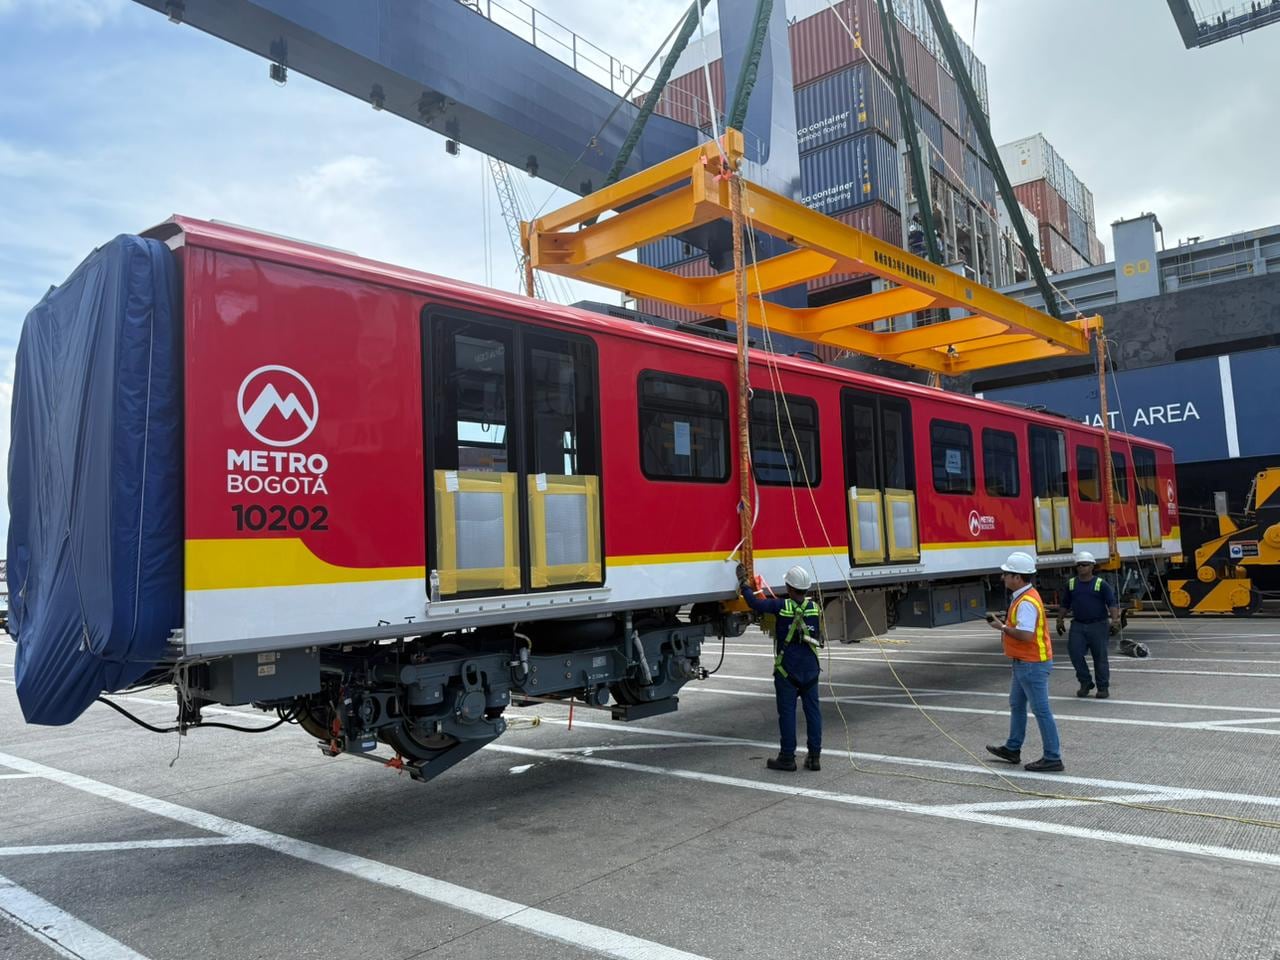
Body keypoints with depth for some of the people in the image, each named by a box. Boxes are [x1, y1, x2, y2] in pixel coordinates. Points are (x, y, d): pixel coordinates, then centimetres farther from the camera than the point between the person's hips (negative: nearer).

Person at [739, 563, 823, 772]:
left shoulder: (782, 606, -13)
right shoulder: (815, 608, 2)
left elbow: (755, 603, -12)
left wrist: (743, 582, 0)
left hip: (786, 669, -4)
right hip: (810, 668, 4)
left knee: (787, 712, 3)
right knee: (812, 710, 9)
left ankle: (787, 757, 8)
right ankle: (814, 756, 12)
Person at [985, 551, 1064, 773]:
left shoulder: (1026, 602, -24)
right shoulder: (1024, 597, 10)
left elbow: (1026, 635, -31)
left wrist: (1003, 627, -19)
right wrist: (1006, 624, 7)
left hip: (1032, 665, -11)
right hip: (1024, 663, 11)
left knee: (1041, 710, -2)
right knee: (1016, 705, 19)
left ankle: (1053, 758, 6)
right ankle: (1012, 749, 31)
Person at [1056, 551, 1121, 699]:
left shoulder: (1101, 584, -2)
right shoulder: (1071, 584, 9)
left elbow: (1112, 603, -9)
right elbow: (1065, 604, 17)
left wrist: (1115, 618, -24)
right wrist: (1060, 620, 13)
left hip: (1098, 625, -3)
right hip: (1077, 626, 3)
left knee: (1100, 657, 3)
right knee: (1075, 653, -7)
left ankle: (1103, 687, 15)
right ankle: (1085, 683, 10)